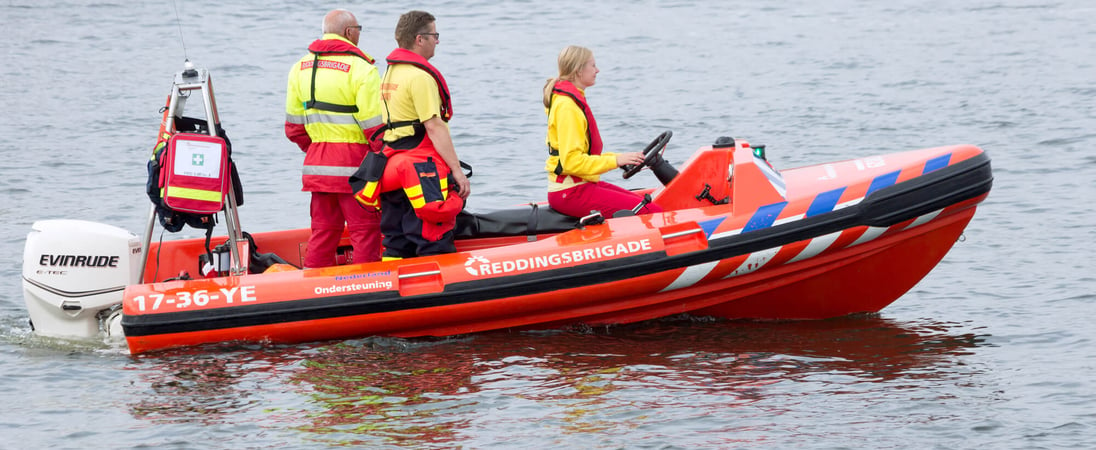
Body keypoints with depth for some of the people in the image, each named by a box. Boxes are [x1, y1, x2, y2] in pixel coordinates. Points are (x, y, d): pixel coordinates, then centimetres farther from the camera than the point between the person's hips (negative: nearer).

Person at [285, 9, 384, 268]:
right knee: (365, 229, -1)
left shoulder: (301, 67, 11)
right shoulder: (360, 68, -11)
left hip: (317, 161, 6)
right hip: (354, 163, -6)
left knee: (323, 229, 13)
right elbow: (375, 126, -14)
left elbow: (294, 127, 13)